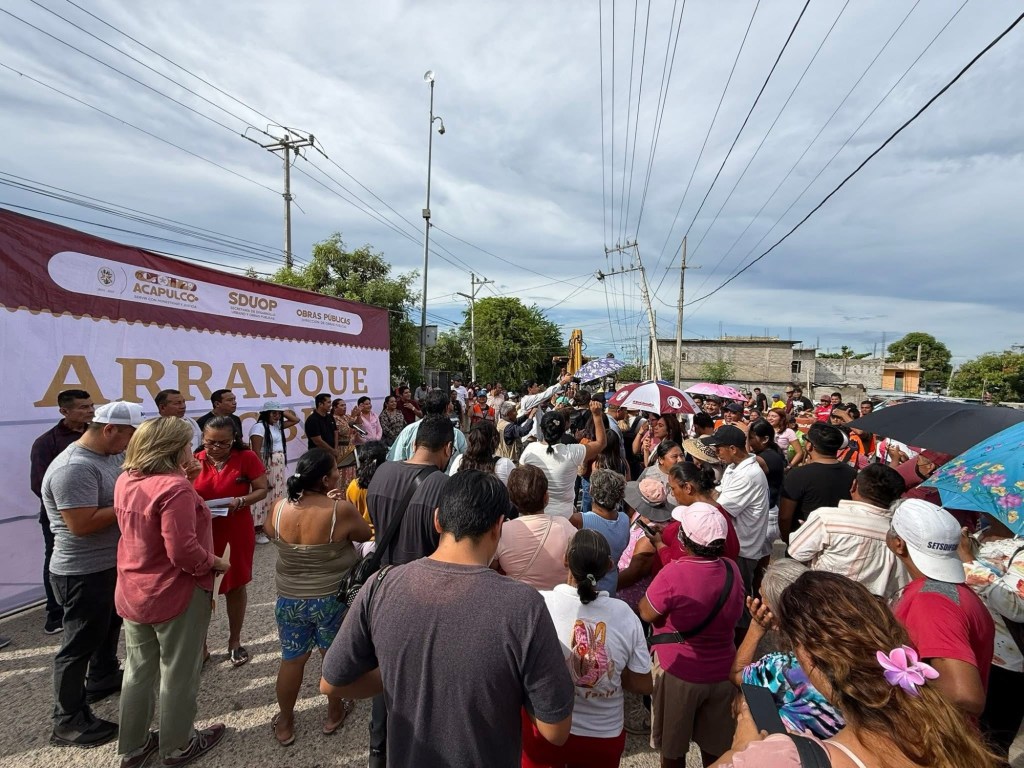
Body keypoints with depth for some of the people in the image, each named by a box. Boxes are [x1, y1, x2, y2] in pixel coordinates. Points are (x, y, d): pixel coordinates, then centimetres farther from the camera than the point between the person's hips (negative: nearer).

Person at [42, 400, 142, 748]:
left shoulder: (111, 456, 2)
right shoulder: (74, 467, -27)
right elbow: (82, 524, -31)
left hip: (113, 563, 10)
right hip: (85, 573, -9)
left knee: (109, 627, 27)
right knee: (80, 643, 5)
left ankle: (104, 677, 48)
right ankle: (68, 721, 21)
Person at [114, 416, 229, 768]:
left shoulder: (126, 480, -1)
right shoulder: (175, 488, -27)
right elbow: (183, 551, -30)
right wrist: (217, 563, -13)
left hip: (133, 593, 8)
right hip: (176, 595, -8)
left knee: (138, 671, 23)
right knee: (178, 674, 13)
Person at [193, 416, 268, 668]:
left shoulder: (246, 458, -9)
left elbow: (262, 489, -6)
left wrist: (240, 501, -22)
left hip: (238, 532, -1)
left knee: (236, 585, 13)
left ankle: (234, 641, 31)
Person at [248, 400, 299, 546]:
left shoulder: (278, 425, 11)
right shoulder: (259, 427, -11)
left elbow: (295, 420, 20)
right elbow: (256, 451, -16)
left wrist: (283, 411, 8)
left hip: (279, 467, 8)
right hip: (265, 467, -8)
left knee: (275, 497, 13)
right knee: (264, 497, -4)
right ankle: (258, 531, 4)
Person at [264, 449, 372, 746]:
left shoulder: (279, 507, -14)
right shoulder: (341, 510, -26)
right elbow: (365, 534, -8)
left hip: (289, 599, 3)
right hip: (334, 599, -3)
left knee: (291, 660, 21)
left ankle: (284, 724, 40)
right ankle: (334, 716, 40)